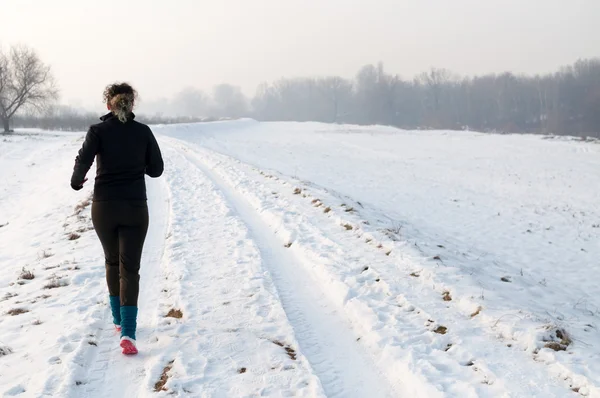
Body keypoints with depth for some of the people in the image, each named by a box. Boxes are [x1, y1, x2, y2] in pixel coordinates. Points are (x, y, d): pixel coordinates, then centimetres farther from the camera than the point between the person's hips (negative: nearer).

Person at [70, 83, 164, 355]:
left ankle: (119, 319, 32)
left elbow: (83, 160, -16)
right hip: (135, 207, -1)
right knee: (129, 269, -1)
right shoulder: (143, 132, 0)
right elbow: (156, 169, 2)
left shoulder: (98, 131, -4)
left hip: (104, 207, 1)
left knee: (113, 262, 22)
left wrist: (76, 181, 3)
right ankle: (128, 332, -15)